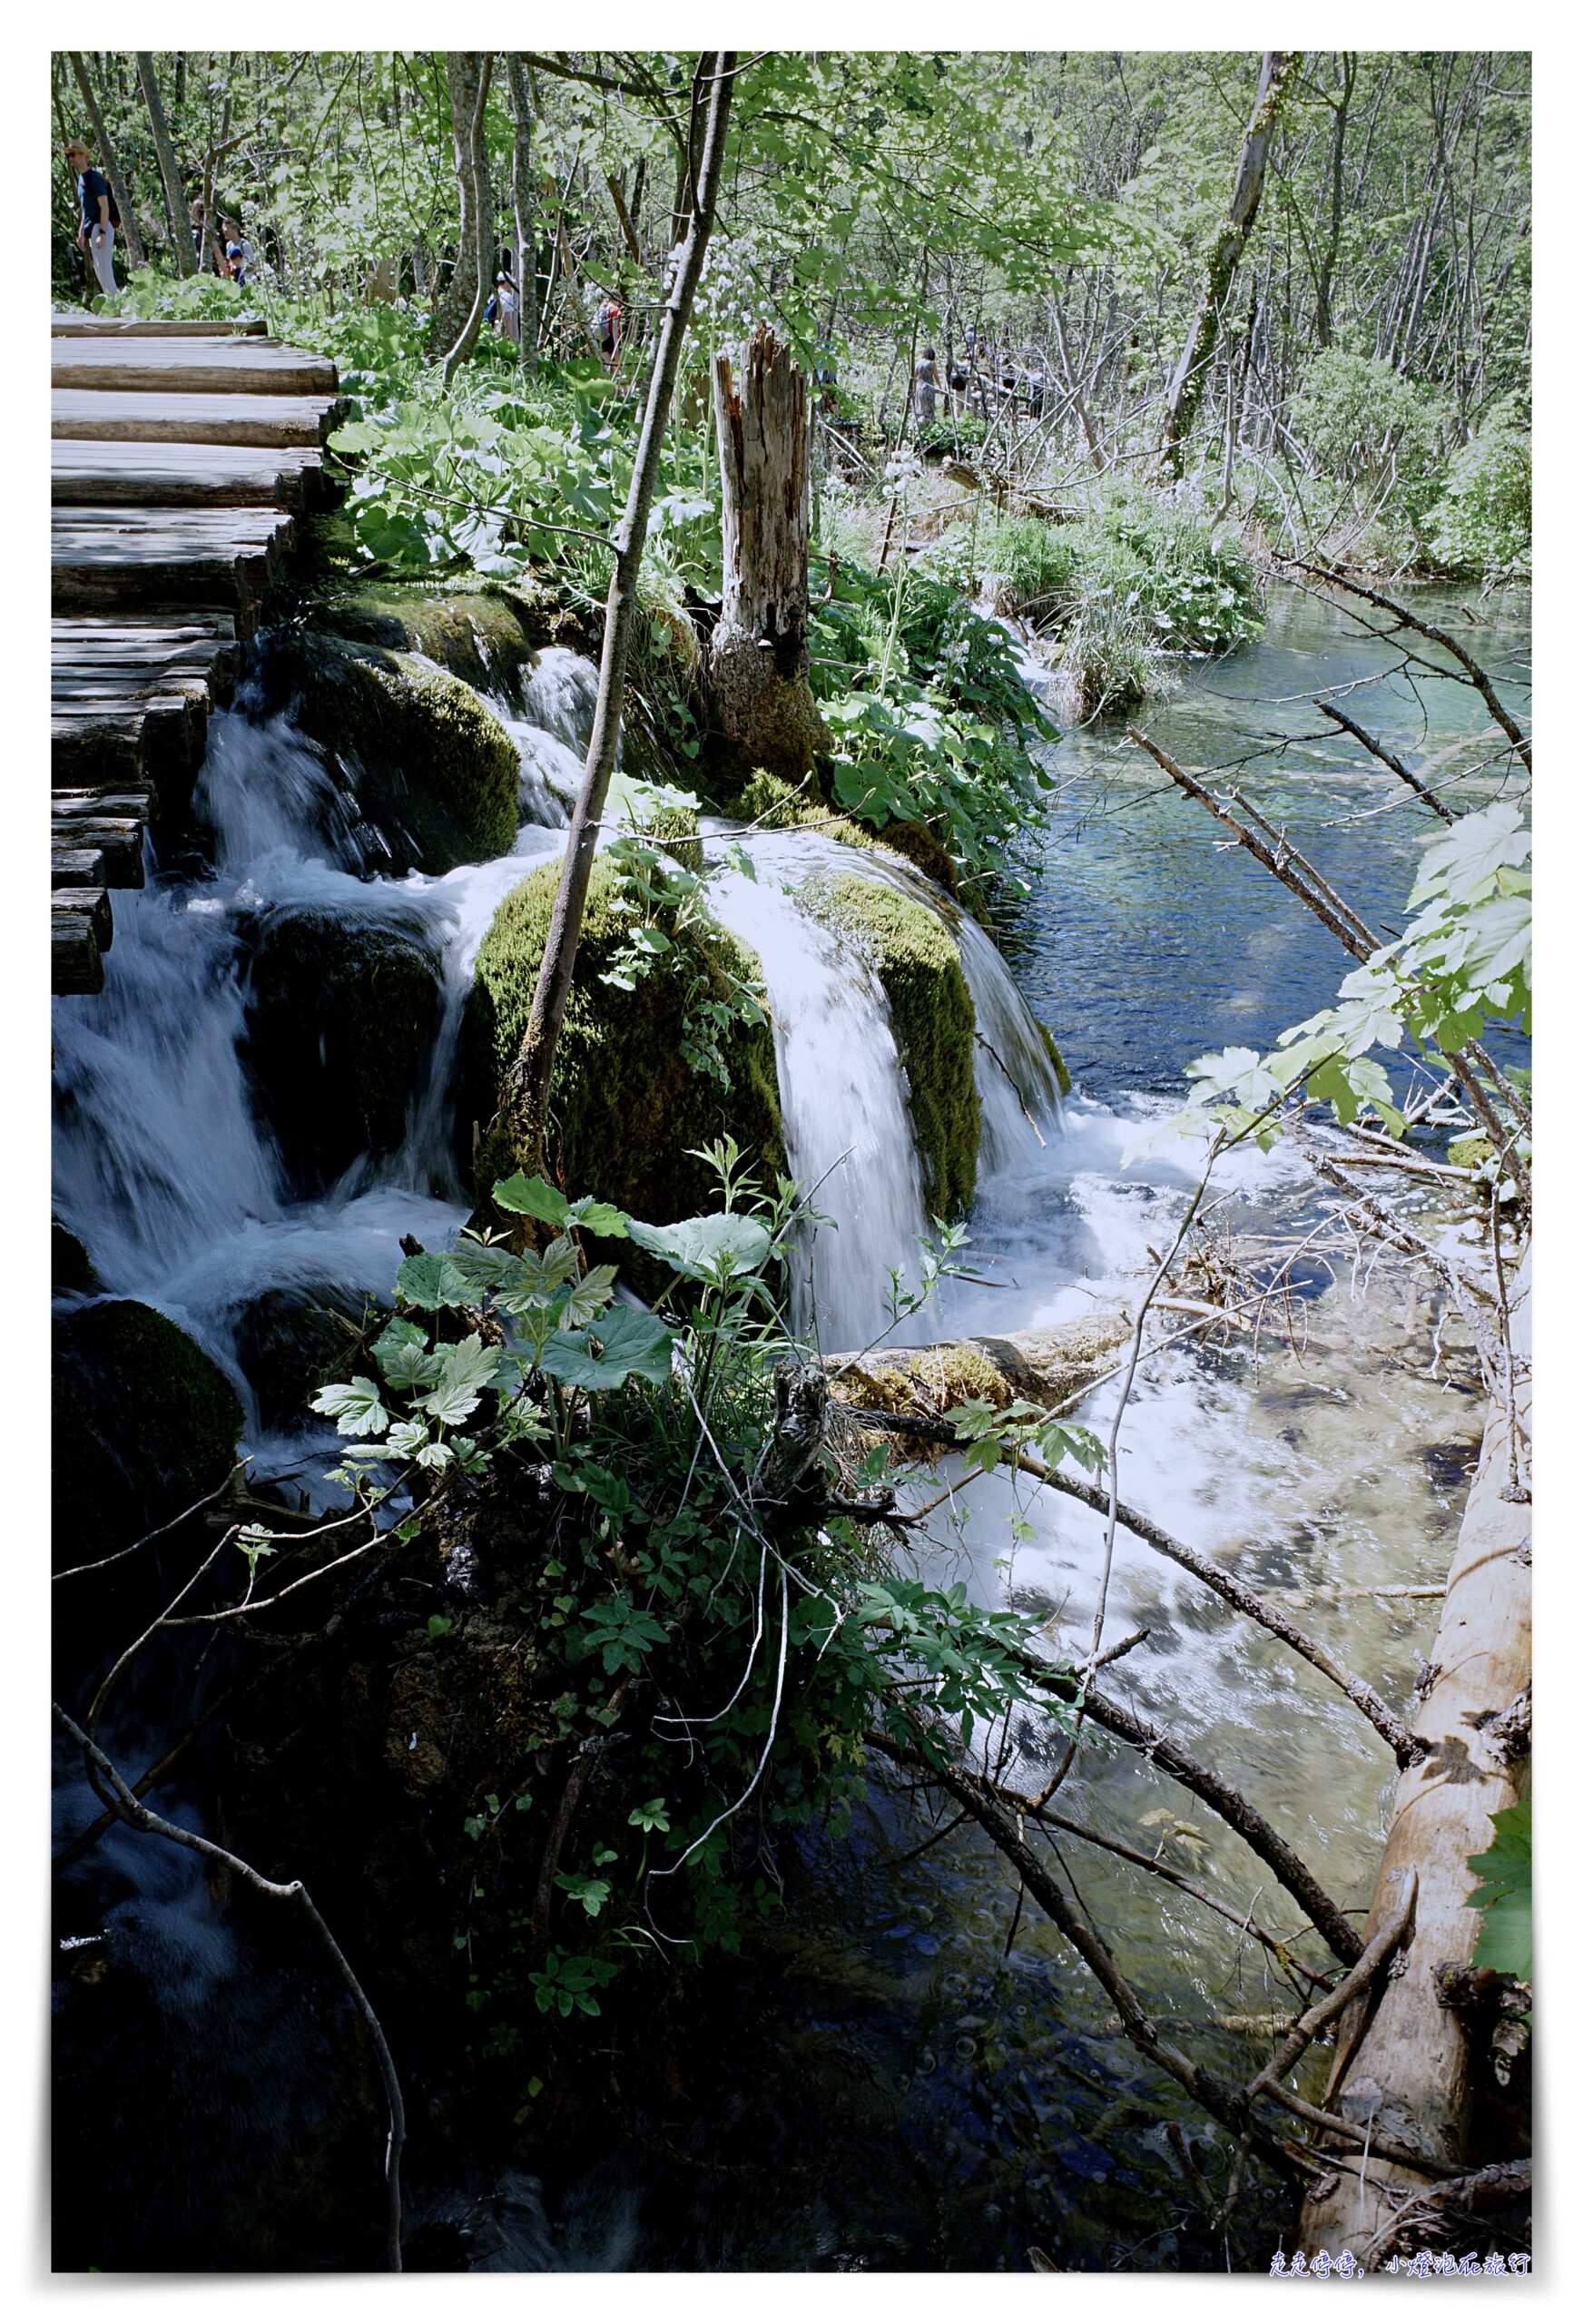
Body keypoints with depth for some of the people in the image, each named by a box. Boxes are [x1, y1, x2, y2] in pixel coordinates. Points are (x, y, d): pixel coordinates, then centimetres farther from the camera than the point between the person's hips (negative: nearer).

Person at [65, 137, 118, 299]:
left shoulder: (94, 178, -11)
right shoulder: (81, 179, 18)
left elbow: (104, 206, -17)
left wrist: (102, 233, -24)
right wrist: (81, 233, 22)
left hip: (101, 227, -10)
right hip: (92, 230, 10)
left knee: (105, 270, -12)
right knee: (100, 272, 11)